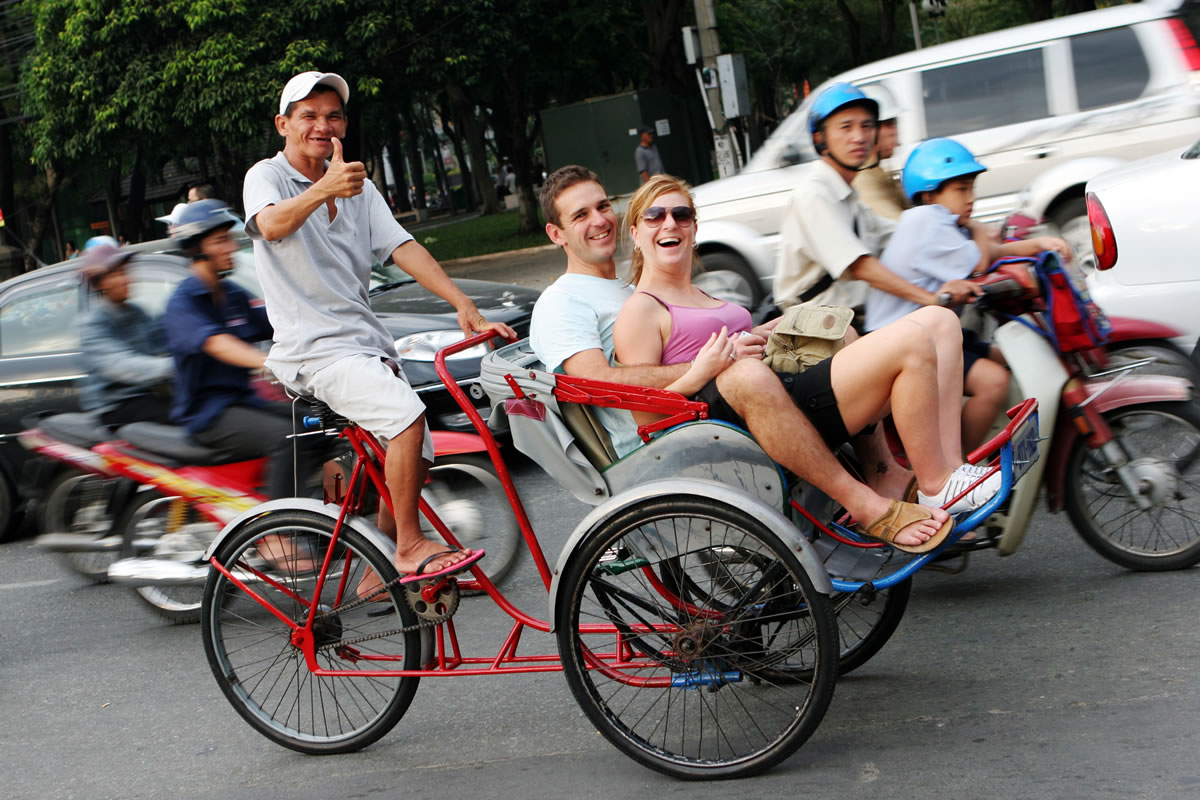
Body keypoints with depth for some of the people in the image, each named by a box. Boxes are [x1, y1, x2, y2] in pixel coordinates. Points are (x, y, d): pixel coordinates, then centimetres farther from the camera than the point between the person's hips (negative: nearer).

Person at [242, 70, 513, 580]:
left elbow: (403, 247, 2)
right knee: (408, 415, -27)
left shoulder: (357, 185, 15)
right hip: (313, 348, -7)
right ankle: (410, 547, -17)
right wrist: (324, 189, -48)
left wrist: (463, 305, -12)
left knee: (416, 456, 7)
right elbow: (271, 225, -28)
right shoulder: (267, 176, -4)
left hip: (366, 341, 7)